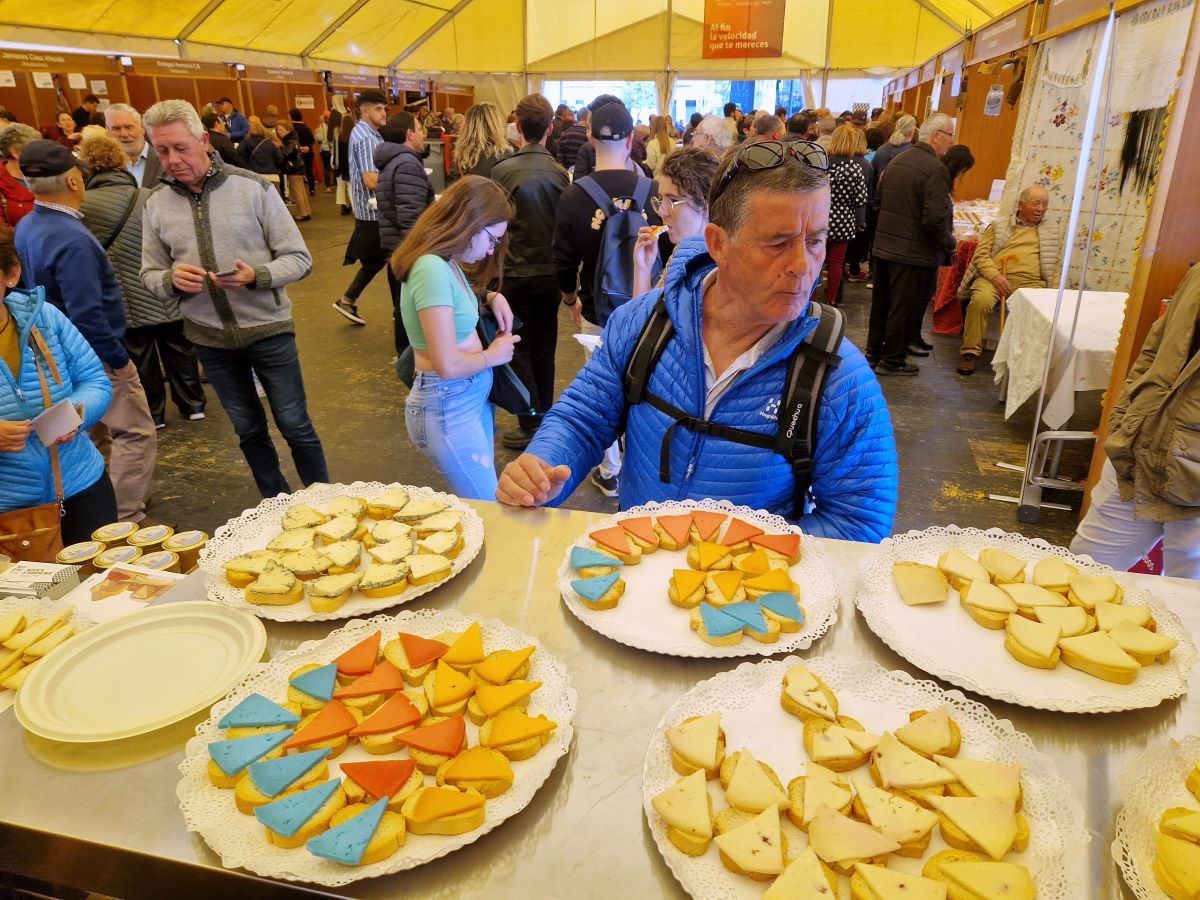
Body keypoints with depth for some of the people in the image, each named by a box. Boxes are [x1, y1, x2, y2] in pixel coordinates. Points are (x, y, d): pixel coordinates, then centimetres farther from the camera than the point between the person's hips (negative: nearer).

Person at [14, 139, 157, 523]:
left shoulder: (26, 227, 5)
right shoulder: (71, 240, -25)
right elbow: (87, 315, -28)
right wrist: (119, 360, -17)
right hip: (97, 358, -10)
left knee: (94, 436, 21)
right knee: (135, 435, 0)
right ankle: (124, 521, 3)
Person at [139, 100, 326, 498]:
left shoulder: (253, 188, -8)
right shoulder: (156, 204, 2)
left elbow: (299, 258, -7)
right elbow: (150, 275, 9)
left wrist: (256, 277, -25)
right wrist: (172, 279, -14)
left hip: (268, 329, -3)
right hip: (210, 337, 4)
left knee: (295, 425, 4)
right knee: (248, 430, 15)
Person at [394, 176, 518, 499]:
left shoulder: (447, 262, 5)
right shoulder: (431, 268, -24)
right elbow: (448, 365, -27)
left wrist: (491, 297, 8)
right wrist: (493, 355, -8)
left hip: (474, 394, 10)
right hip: (447, 405, -10)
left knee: (481, 507, 19)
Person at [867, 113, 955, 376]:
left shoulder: (897, 161, 6)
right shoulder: (936, 169, -18)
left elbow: (878, 200, 13)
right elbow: (935, 218, -23)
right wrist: (949, 242, -7)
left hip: (884, 245, 8)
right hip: (914, 252, -7)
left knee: (881, 302, 17)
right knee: (903, 307, 4)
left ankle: (873, 353, 28)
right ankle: (892, 361, 15)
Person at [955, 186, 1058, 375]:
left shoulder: (1051, 234, 23)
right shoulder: (998, 226, 17)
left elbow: (1055, 267, 19)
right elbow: (981, 255, 7)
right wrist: (995, 276, -11)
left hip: (1030, 282, 2)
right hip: (995, 277, -1)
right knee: (981, 300, -34)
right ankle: (970, 352, -23)